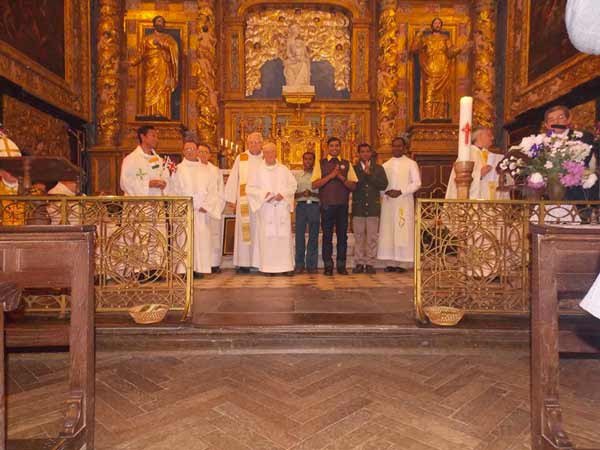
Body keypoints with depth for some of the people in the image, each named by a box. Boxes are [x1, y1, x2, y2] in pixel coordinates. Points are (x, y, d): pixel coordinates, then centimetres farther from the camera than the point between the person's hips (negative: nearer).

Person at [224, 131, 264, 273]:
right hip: (245, 202, 0)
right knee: (245, 231, 1)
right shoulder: (240, 158, 8)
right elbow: (233, 179, 7)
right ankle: (243, 263, 5)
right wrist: (231, 199, 1)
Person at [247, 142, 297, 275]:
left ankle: (286, 266, 1)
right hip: (265, 208, -1)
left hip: (282, 208, 1)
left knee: (284, 236, -3)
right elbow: (250, 188, 3)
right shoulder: (257, 171, 9)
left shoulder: (284, 170, 12)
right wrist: (264, 194, -12)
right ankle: (267, 266, 1)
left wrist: (283, 194, -10)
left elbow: (293, 185, 7)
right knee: (267, 237, -4)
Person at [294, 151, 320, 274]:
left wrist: (312, 194, -14)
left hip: (314, 205, 0)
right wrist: (302, 193, -11)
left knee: (313, 236, 1)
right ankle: (299, 264, 5)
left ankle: (311, 264, 7)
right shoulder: (296, 176, 14)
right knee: (299, 235, -2)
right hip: (301, 205, 1)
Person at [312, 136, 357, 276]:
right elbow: (314, 185, -5)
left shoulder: (347, 164, 11)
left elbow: (353, 186, 4)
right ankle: (328, 266, 11)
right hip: (327, 205, -1)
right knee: (327, 236, 3)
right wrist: (330, 176, -12)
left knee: (342, 235, 5)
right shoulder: (320, 164, 6)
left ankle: (341, 265, 14)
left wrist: (341, 177, -11)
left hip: (343, 205, 2)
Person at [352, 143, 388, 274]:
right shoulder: (354, 169, 8)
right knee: (359, 237, 3)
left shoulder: (378, 169, 10)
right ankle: (359, 263, 11)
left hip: (373, 207, 0)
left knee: (372, 238, 1)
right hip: (358, 208, 0)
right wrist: (364, 172, -11)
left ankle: (370, 264, 9)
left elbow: (383, 185, -3)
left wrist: (370, 174, -9)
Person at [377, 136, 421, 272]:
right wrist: (386, 192, -8)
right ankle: (392, 262, 3)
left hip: (404, 203, -3)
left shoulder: (411, 164, 5)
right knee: (388, 232, -1)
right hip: (388, 202, 3)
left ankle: (402, 262, -3)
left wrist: (401, 192, -13)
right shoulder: (386, 165, 15)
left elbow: (417, 183, -1)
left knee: (403, 231, -6)